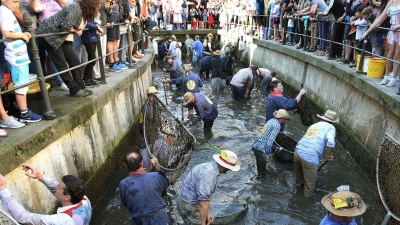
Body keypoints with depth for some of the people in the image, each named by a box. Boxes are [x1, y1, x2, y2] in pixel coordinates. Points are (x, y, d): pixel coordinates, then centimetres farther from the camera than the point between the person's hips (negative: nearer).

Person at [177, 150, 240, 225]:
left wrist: (208, 214, 11)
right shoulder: (209, 173, -28)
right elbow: (203, 201, -27)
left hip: (191, 202, 9)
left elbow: (206, 195, 10)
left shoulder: (211, 168, 2)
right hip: (189, 206, -9)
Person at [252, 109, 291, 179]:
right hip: (261, 149, -8)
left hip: (255, 146, 8)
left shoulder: (271, 121, 16)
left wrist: (274, 148, 29)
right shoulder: (277, 125, -9)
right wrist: (268, 153, -12)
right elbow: (270, 140, -18)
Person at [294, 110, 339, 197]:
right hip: (310, 156, -6)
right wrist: (329, 155, 1)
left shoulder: (314, 125, 24)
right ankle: (308, 194, 38)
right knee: (310, 180, 19)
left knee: (299, 171, 36)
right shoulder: (330, 127, 6)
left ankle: (299, 183, 59)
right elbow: (330, 141, -15)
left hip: (298, 151, 6)